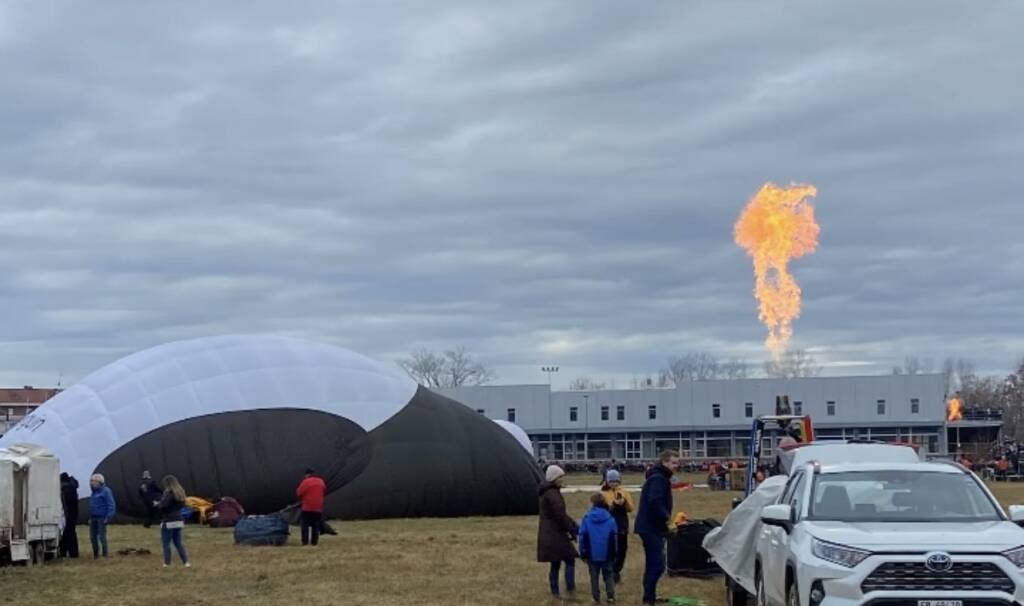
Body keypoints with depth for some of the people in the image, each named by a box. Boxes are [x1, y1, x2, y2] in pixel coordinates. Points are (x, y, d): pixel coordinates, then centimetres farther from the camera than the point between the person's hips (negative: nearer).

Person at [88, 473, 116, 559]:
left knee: (102, 536, -10)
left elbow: (111, 505, -14)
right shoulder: (94, 492, 17)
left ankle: (105, 553, -6)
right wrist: (90, 517, 18)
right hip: (93, 518, 8)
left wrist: (109, 517, -20)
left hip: (101, 518, -8)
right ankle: (96, 553, 18)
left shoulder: (105, 491, -9)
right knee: (93, 536, 9)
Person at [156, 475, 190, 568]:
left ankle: (167, 563, 4)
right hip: (178, 521, 8)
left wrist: (157, 504, 1)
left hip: (168, 522, -8)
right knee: (178, 543, 13)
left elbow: (163, 506, -22)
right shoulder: (180, 493, 10)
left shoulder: (169, 494, -16)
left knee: (166, 543, 2)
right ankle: (186, 562, 6)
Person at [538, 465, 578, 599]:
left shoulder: (551, 492, 16)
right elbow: (560, 515, -20)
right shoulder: (552, 494, -17)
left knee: (555, 564, 12)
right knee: (569, 560, -5)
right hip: (554, 534, -10)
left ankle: (555, 592, 14)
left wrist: (573, 526, 11)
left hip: (550, 534, 10)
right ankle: (570, 589, -7)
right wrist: (573, 530, -12)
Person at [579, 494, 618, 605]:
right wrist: (614, 553, 11)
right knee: (609, 575, 12)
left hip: (592, 554, 0)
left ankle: (596, 598, 9)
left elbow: (582, 537, -6)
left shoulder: (586, 518, -7)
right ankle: (611, 596, 2)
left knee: (594, 576, 10)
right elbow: (614, 537, 0)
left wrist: (583, 553, 2)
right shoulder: (610, 519, -4)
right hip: (607, 554, 1)